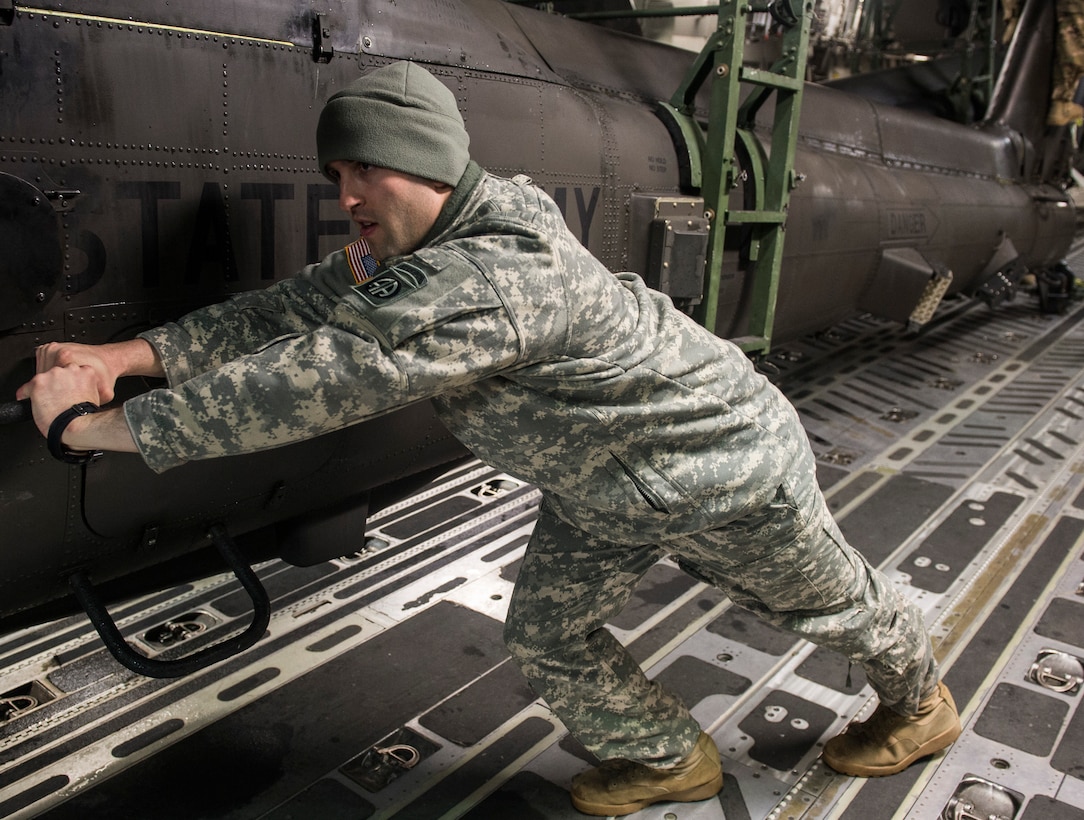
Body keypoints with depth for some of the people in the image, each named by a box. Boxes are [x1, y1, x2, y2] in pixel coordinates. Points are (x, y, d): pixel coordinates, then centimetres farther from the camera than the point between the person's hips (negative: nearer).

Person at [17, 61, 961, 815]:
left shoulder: (497, 276, -41)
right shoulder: (426, 248, -9)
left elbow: (325, 378, -42)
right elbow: (307, 307, -11)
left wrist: (98, 422, -33)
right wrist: (137, 351, -22)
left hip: (725, 467, -7)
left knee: (829, 602, 20)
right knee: (549, 635, 10)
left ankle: (920, 701, 53)